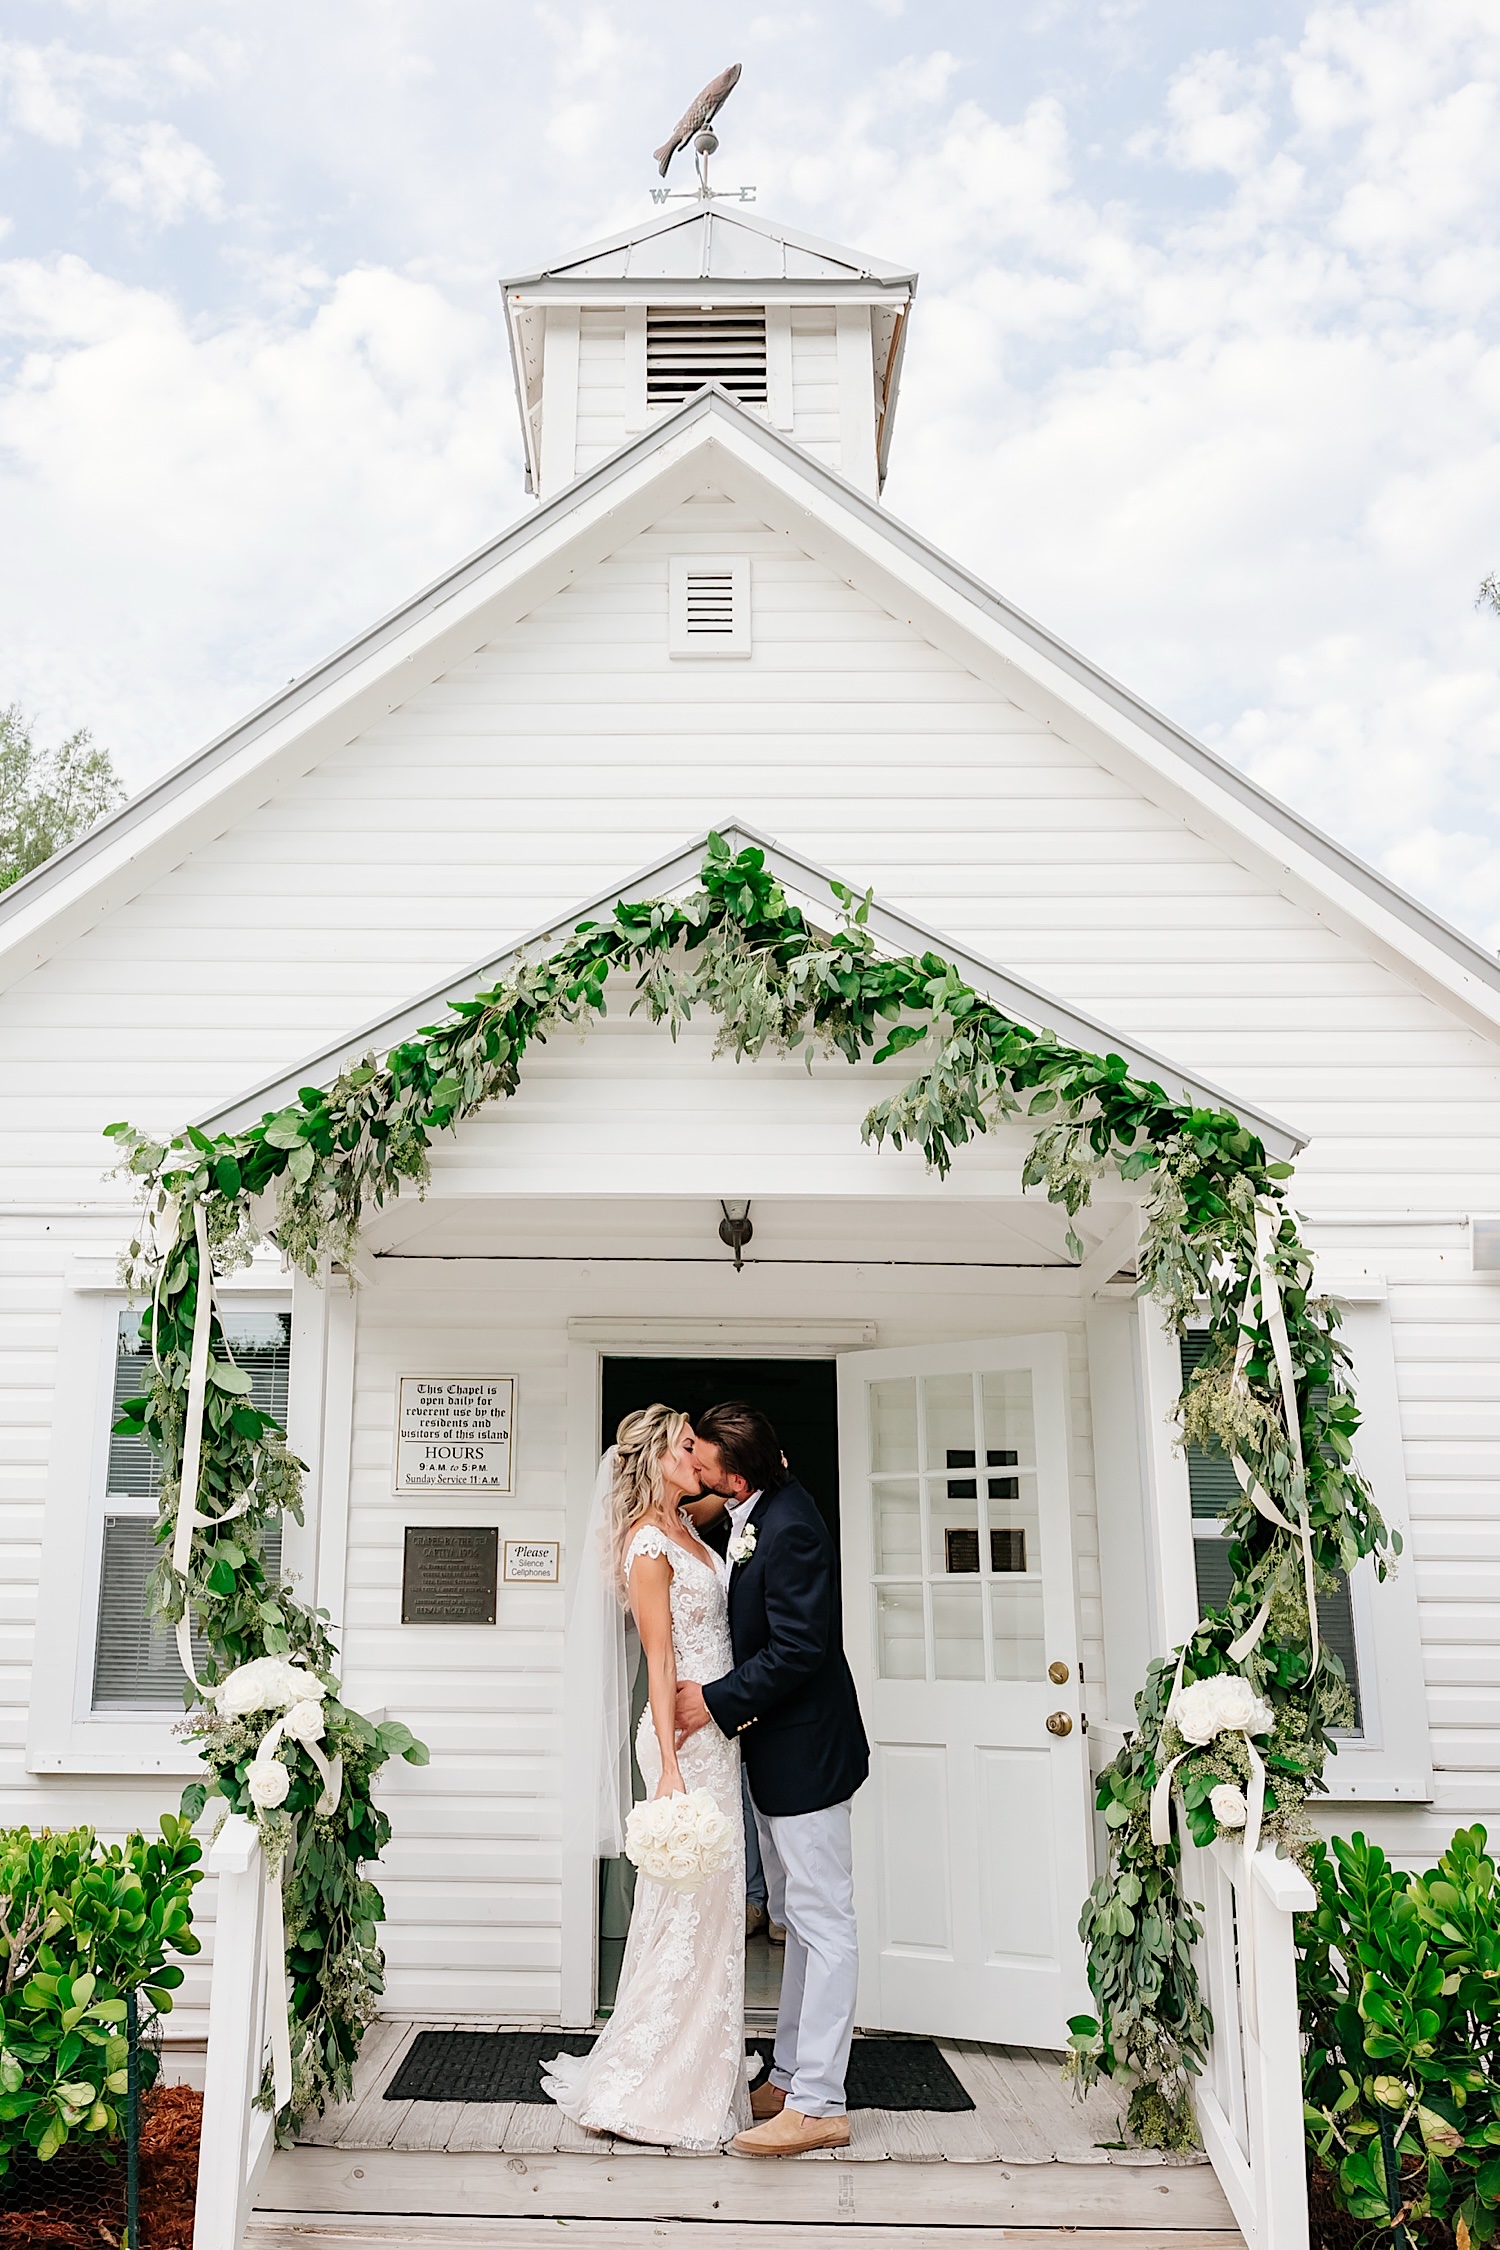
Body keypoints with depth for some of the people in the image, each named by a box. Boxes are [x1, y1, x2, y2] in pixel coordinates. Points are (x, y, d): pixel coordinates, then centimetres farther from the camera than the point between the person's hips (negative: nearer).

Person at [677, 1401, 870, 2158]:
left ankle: (819, 2105, 7)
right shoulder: (758, 1508, 4)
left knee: (822, 1923, -1)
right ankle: (791, 2075, 29)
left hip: (805, 1750, -10)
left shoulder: (790, 1529, -25)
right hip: (777, 1752, 10)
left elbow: (798, 1650, -26)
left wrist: (718, 1701, -19)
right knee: (797, 1918, 18)